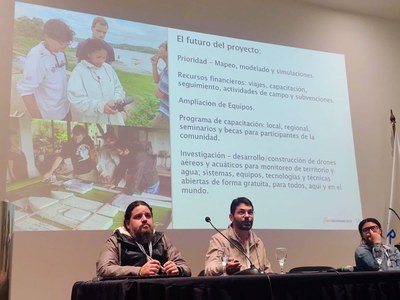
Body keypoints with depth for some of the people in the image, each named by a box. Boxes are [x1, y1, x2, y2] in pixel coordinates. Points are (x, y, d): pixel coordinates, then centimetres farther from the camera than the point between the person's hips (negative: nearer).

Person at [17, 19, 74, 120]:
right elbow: (26, 91, -22)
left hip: (65, 112, 7)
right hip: (49, 118, -7)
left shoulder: (60, 52, -1)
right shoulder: (36, 56, -21)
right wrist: (39, 120, -19)